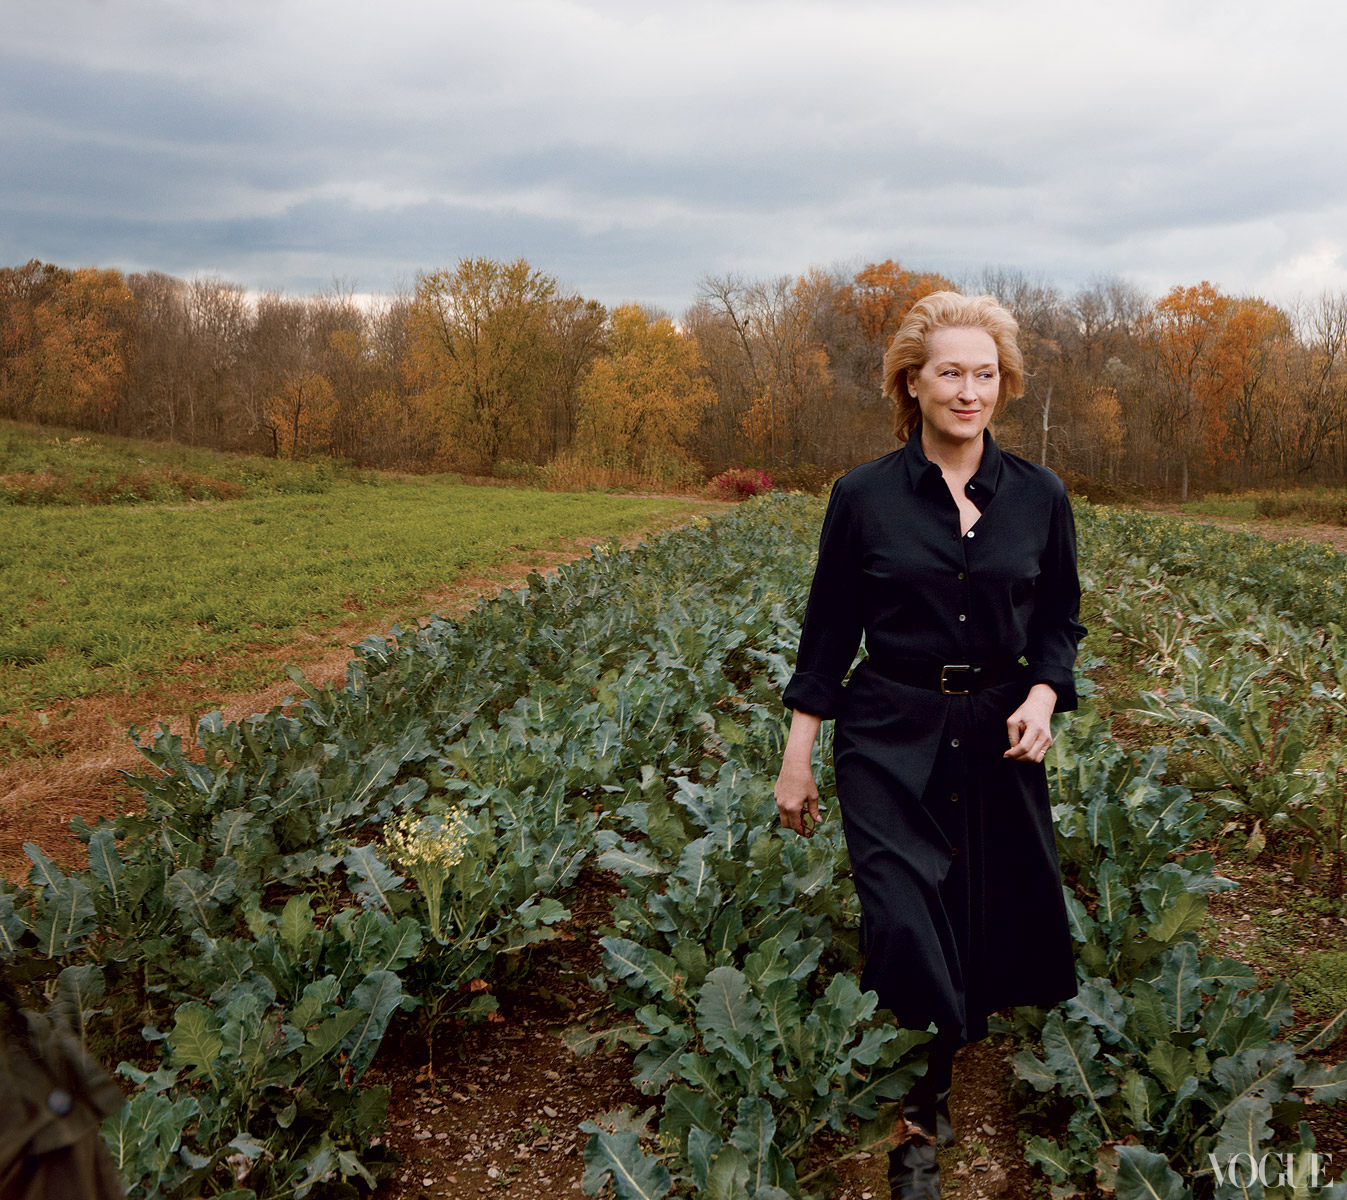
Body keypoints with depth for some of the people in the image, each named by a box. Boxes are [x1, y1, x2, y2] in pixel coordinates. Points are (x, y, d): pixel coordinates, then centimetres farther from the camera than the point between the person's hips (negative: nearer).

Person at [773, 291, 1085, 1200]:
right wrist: (798, 757, 1)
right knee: (908, 935, -8)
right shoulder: (864, 496, -4)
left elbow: (1060, 620, 10)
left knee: (996, 924, 9)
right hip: (892, 743, -2)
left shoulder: (1039, 497, 1)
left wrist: (1043, 696, -10)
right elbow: (828, 633, 1)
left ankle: (958, 1038, 40)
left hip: (1002, 740, 3)